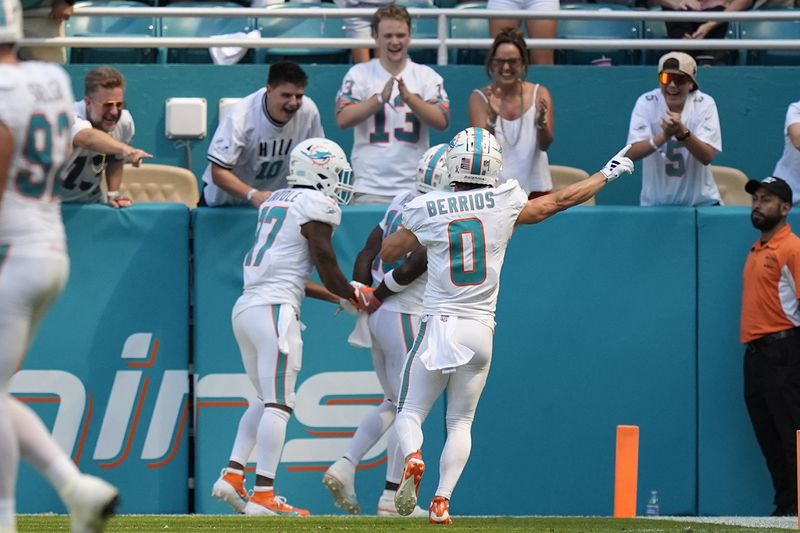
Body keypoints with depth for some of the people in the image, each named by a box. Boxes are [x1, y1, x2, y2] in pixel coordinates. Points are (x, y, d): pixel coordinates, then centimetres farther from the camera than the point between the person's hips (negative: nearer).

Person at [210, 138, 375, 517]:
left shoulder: (276, 202, 20)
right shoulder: (316, 207, -5)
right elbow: (329, 271, -5)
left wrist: (338, 298, 28)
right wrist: (356, 297, 15)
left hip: (244, 309, 9)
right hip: (274, 310, -9)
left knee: (267, 399, 19)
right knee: (279, 403, -7)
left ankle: (232, 475, 10)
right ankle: (263, 495, -10)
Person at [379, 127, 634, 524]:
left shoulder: (427, 211, -5)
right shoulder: (504, 204, -3)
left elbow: (388, 252, 9)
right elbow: (559, 200, 10)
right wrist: (608, 174, 24)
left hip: (439, 325, -2)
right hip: (481, 330, 2)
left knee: (409, 412, 7)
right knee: (460, 422, 13)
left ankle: (412, 457, -25)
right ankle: (442, 501, -2)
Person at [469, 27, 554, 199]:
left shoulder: (539, 94, 2)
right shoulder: (480, 97, 0)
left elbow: (545, 144, -7)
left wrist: (541, 121, -28)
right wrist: (493, 117, -28)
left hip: (534, 186, 1)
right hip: (494, 189, -1)